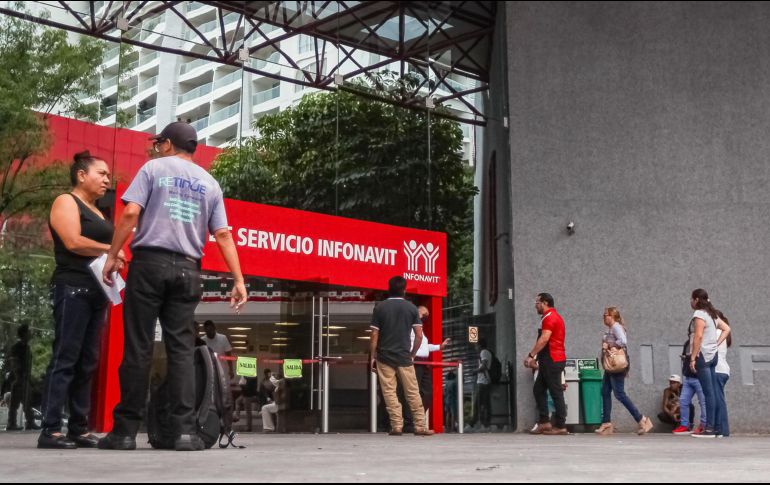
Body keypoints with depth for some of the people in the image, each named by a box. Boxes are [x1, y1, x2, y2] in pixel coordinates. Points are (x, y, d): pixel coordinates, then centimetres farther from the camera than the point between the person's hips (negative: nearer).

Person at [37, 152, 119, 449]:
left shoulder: (97, 212, 24)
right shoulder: (66, 202, -1)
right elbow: (73, 242, -15)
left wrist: (113, 260, -1)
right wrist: (111, 249, -6)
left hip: (96, 291, 8)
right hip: (72, 288, -8)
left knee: (88, 362, 5)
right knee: (65, 358, -12)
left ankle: (79, 429, 7)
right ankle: (50, 430, -12)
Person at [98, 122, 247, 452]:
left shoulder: (153, 168, 6)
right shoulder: (210, 183, 16)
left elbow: (131, 213, -7)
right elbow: (223, 235, 7)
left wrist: (112, 256, -2)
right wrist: (238, 280, 6)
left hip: (149, 262, -3)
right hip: (187, 269, 3)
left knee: (138, 348, -1)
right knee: (182, 350, 2)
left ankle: (126, 431, 1)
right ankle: (185, 431, -4)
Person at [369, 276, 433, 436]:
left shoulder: (380, 308, -1)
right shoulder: (412, 308, 2)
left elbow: (374, 336, -3)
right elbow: (419, 335, -1)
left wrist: (372, 357, 5)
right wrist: (412, 355, 11)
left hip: (384, 357, -1)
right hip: (404, 357, 1)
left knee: (390, 392, 2)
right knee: (413, 392, 7)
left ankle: (397, 426, -2)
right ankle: (420, 426, 7)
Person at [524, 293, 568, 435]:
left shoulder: (549, 317, -12)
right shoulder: (555, 316, 21)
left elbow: (544, 339, -22)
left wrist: (531, 355, -22)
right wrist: (536, 358, 19)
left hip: (552, 360, -10)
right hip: (551, 360, 10)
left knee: (556, 392, -6)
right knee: (538, 389, 11)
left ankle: (560, 426, -3)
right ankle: (544, 422, 10)